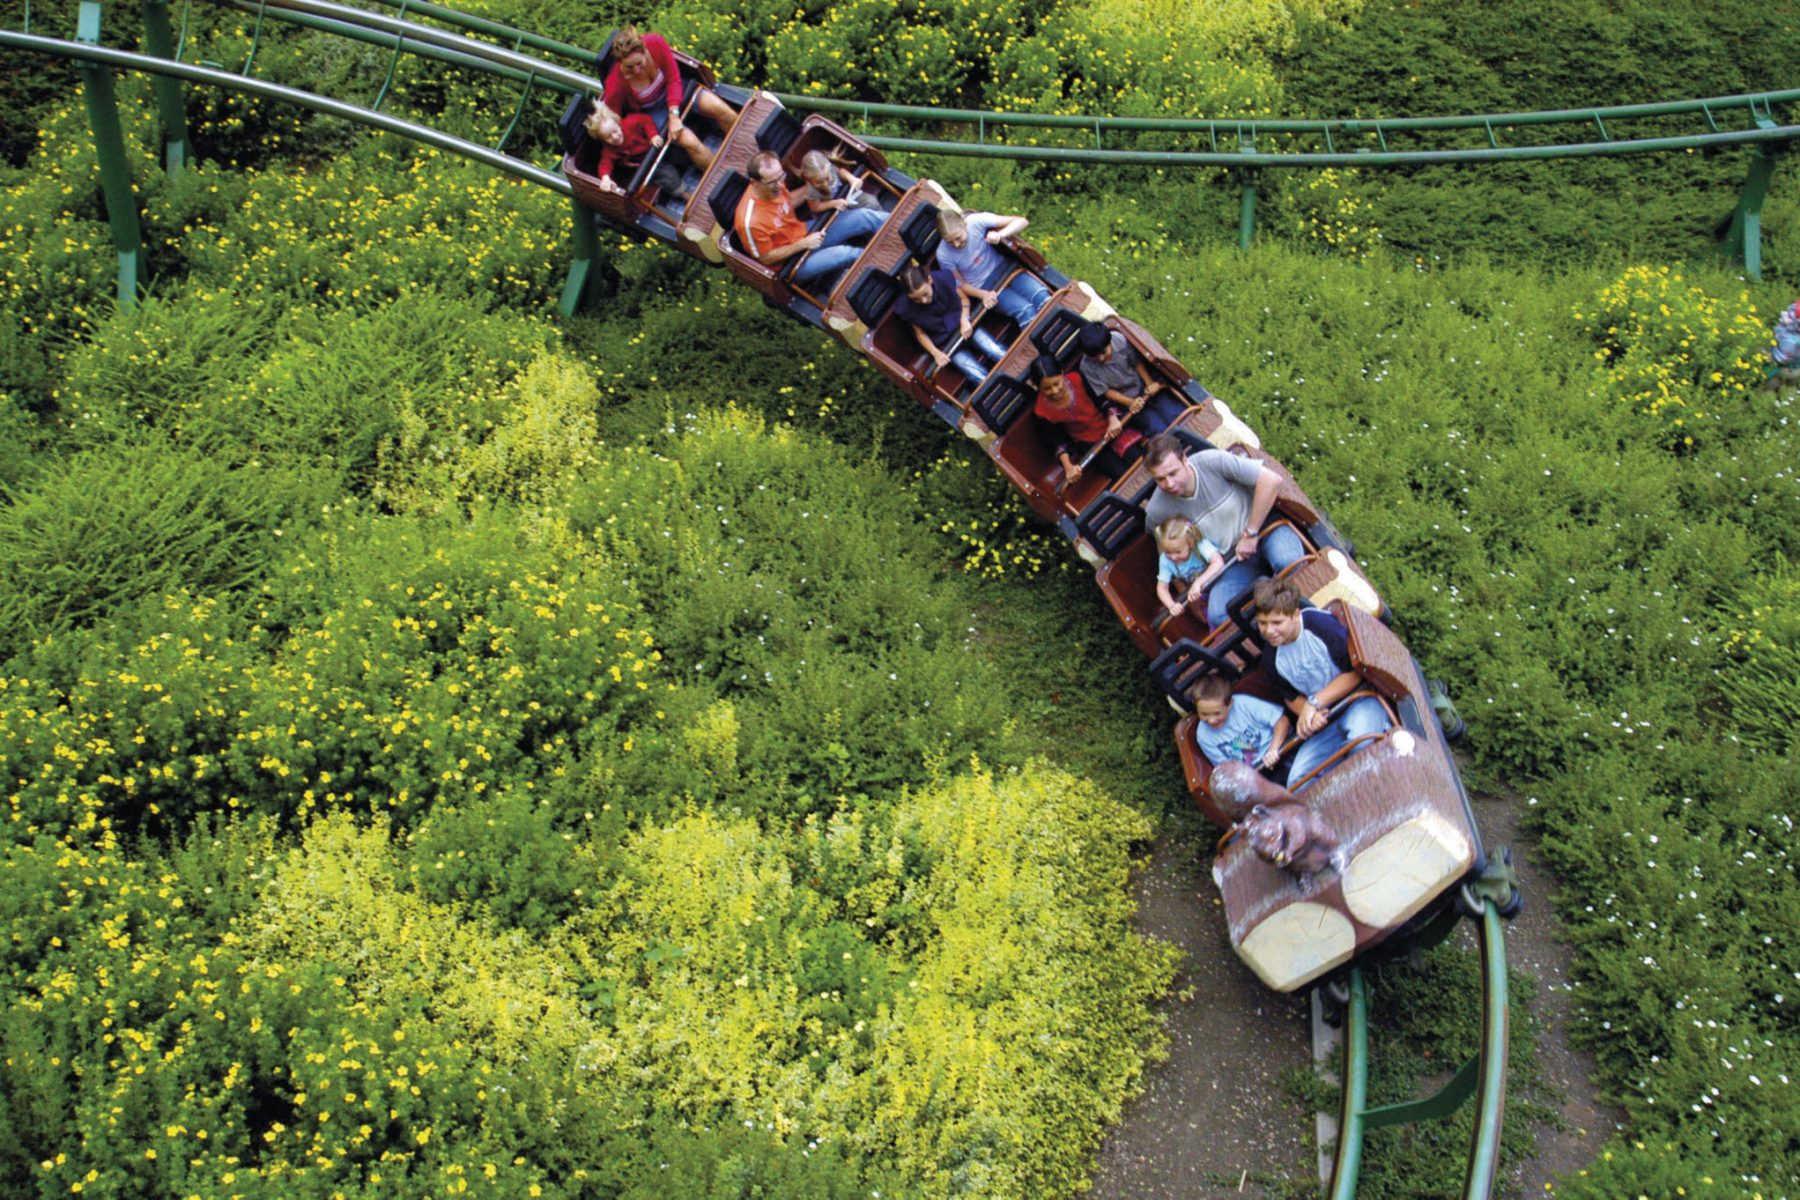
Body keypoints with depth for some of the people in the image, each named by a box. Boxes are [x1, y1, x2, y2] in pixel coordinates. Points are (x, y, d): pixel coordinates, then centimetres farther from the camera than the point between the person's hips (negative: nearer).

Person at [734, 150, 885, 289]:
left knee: (863, 217, -2)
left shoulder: (774, 184, -13)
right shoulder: (751, 221, -35)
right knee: (843, 254, -24)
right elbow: (765, 259, -21)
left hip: (804, 233, 7)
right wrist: (803, 244, -22)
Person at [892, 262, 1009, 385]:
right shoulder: (906, 308, -22)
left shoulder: (943, 279, -20)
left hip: (962, 324, 2)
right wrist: (935, 353, -16)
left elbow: (963, 298, -2)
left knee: (996, 352, -19)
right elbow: (920, 333, -6)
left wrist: (964, 320, -17)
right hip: (944, 344, -2)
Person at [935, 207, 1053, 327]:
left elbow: (1022, 222, -17)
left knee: (1042, 298, -20)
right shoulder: (943, 255, -19)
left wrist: (1000, 234, -36)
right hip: (984, 287, -2)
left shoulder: (976, 221, -19)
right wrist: (983, 294, -22)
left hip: (1003, 267, 2)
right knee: (1026, 311, -25)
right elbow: (960, 284, -5)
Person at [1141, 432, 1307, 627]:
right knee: (1218, 615, -26)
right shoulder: (1157, 511, -13)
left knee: (1288, 561, -37)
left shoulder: (1213, 461, -22)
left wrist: (1250, 533, -19)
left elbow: (1271, 480, -23)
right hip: (1234, 565, 2)